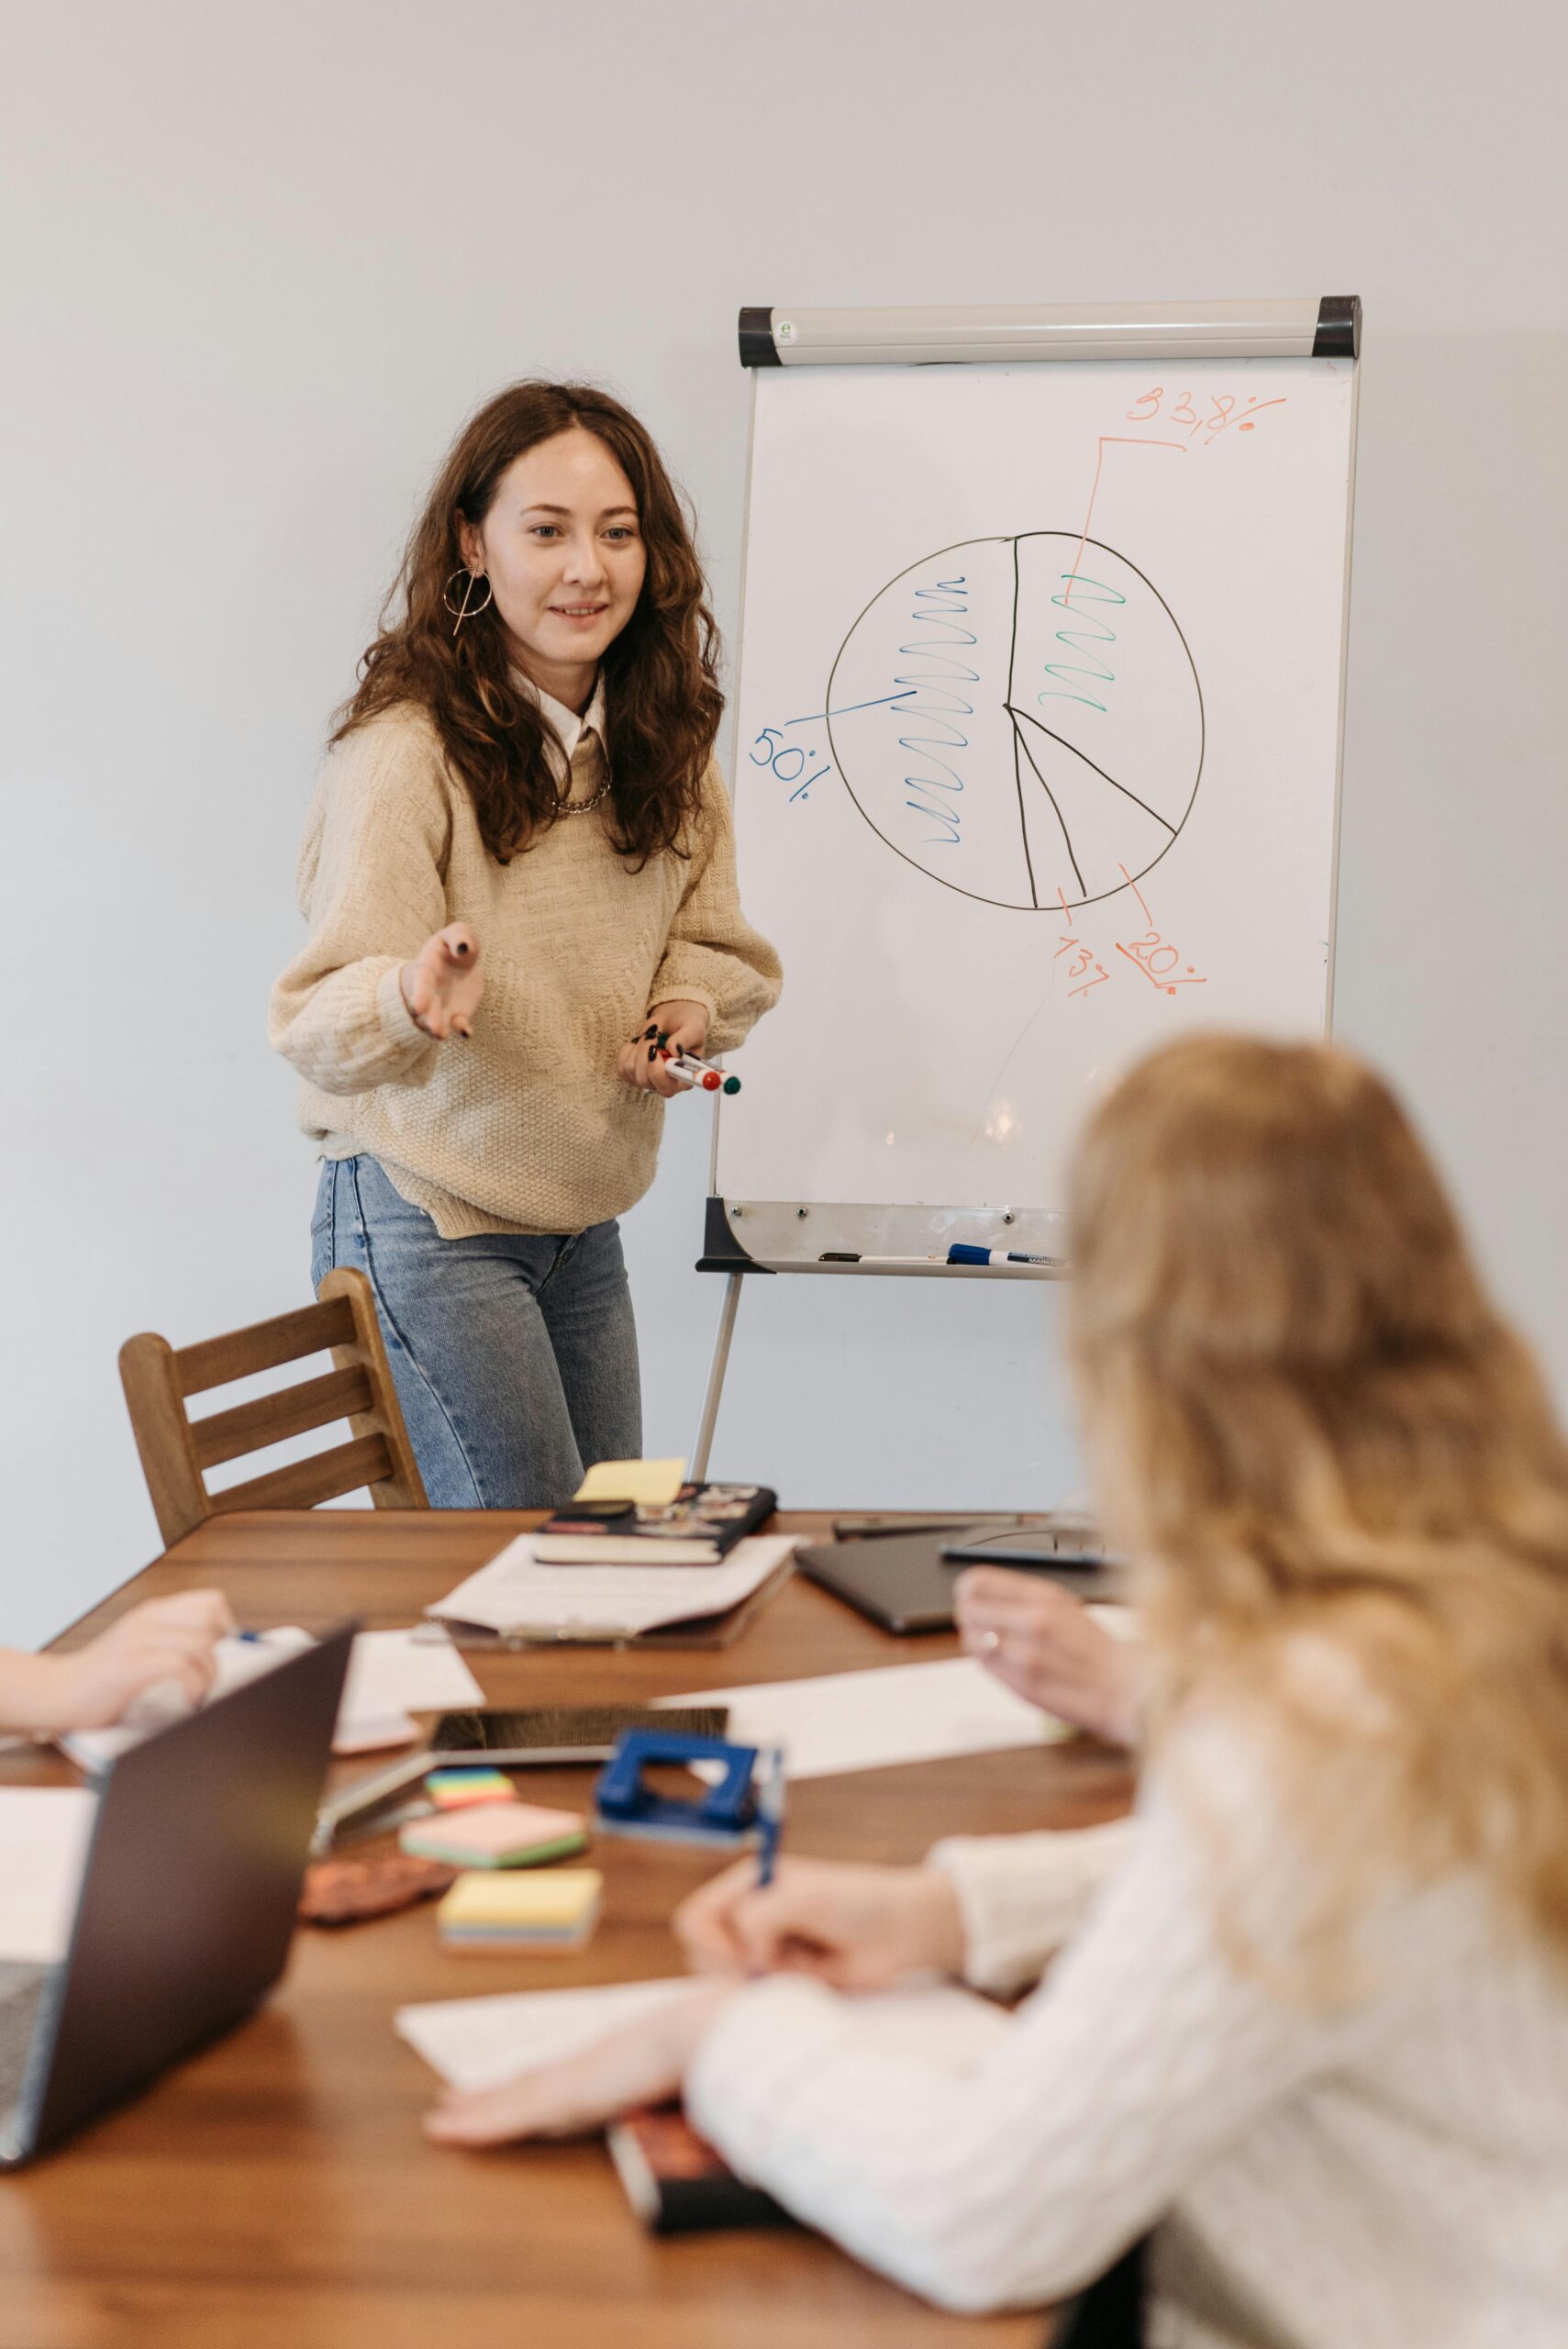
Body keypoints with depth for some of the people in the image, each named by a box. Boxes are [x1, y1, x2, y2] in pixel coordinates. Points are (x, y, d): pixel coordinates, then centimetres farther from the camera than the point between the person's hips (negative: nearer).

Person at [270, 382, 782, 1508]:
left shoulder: (660, 740, 3)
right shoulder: (405, 751, -18)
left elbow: (714, 942, 14)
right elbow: (320, 1023, -22)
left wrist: (688, 1009, -8)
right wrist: (412, 993, -44)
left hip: (584, 1224, 7)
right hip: (428, 1221, -6)